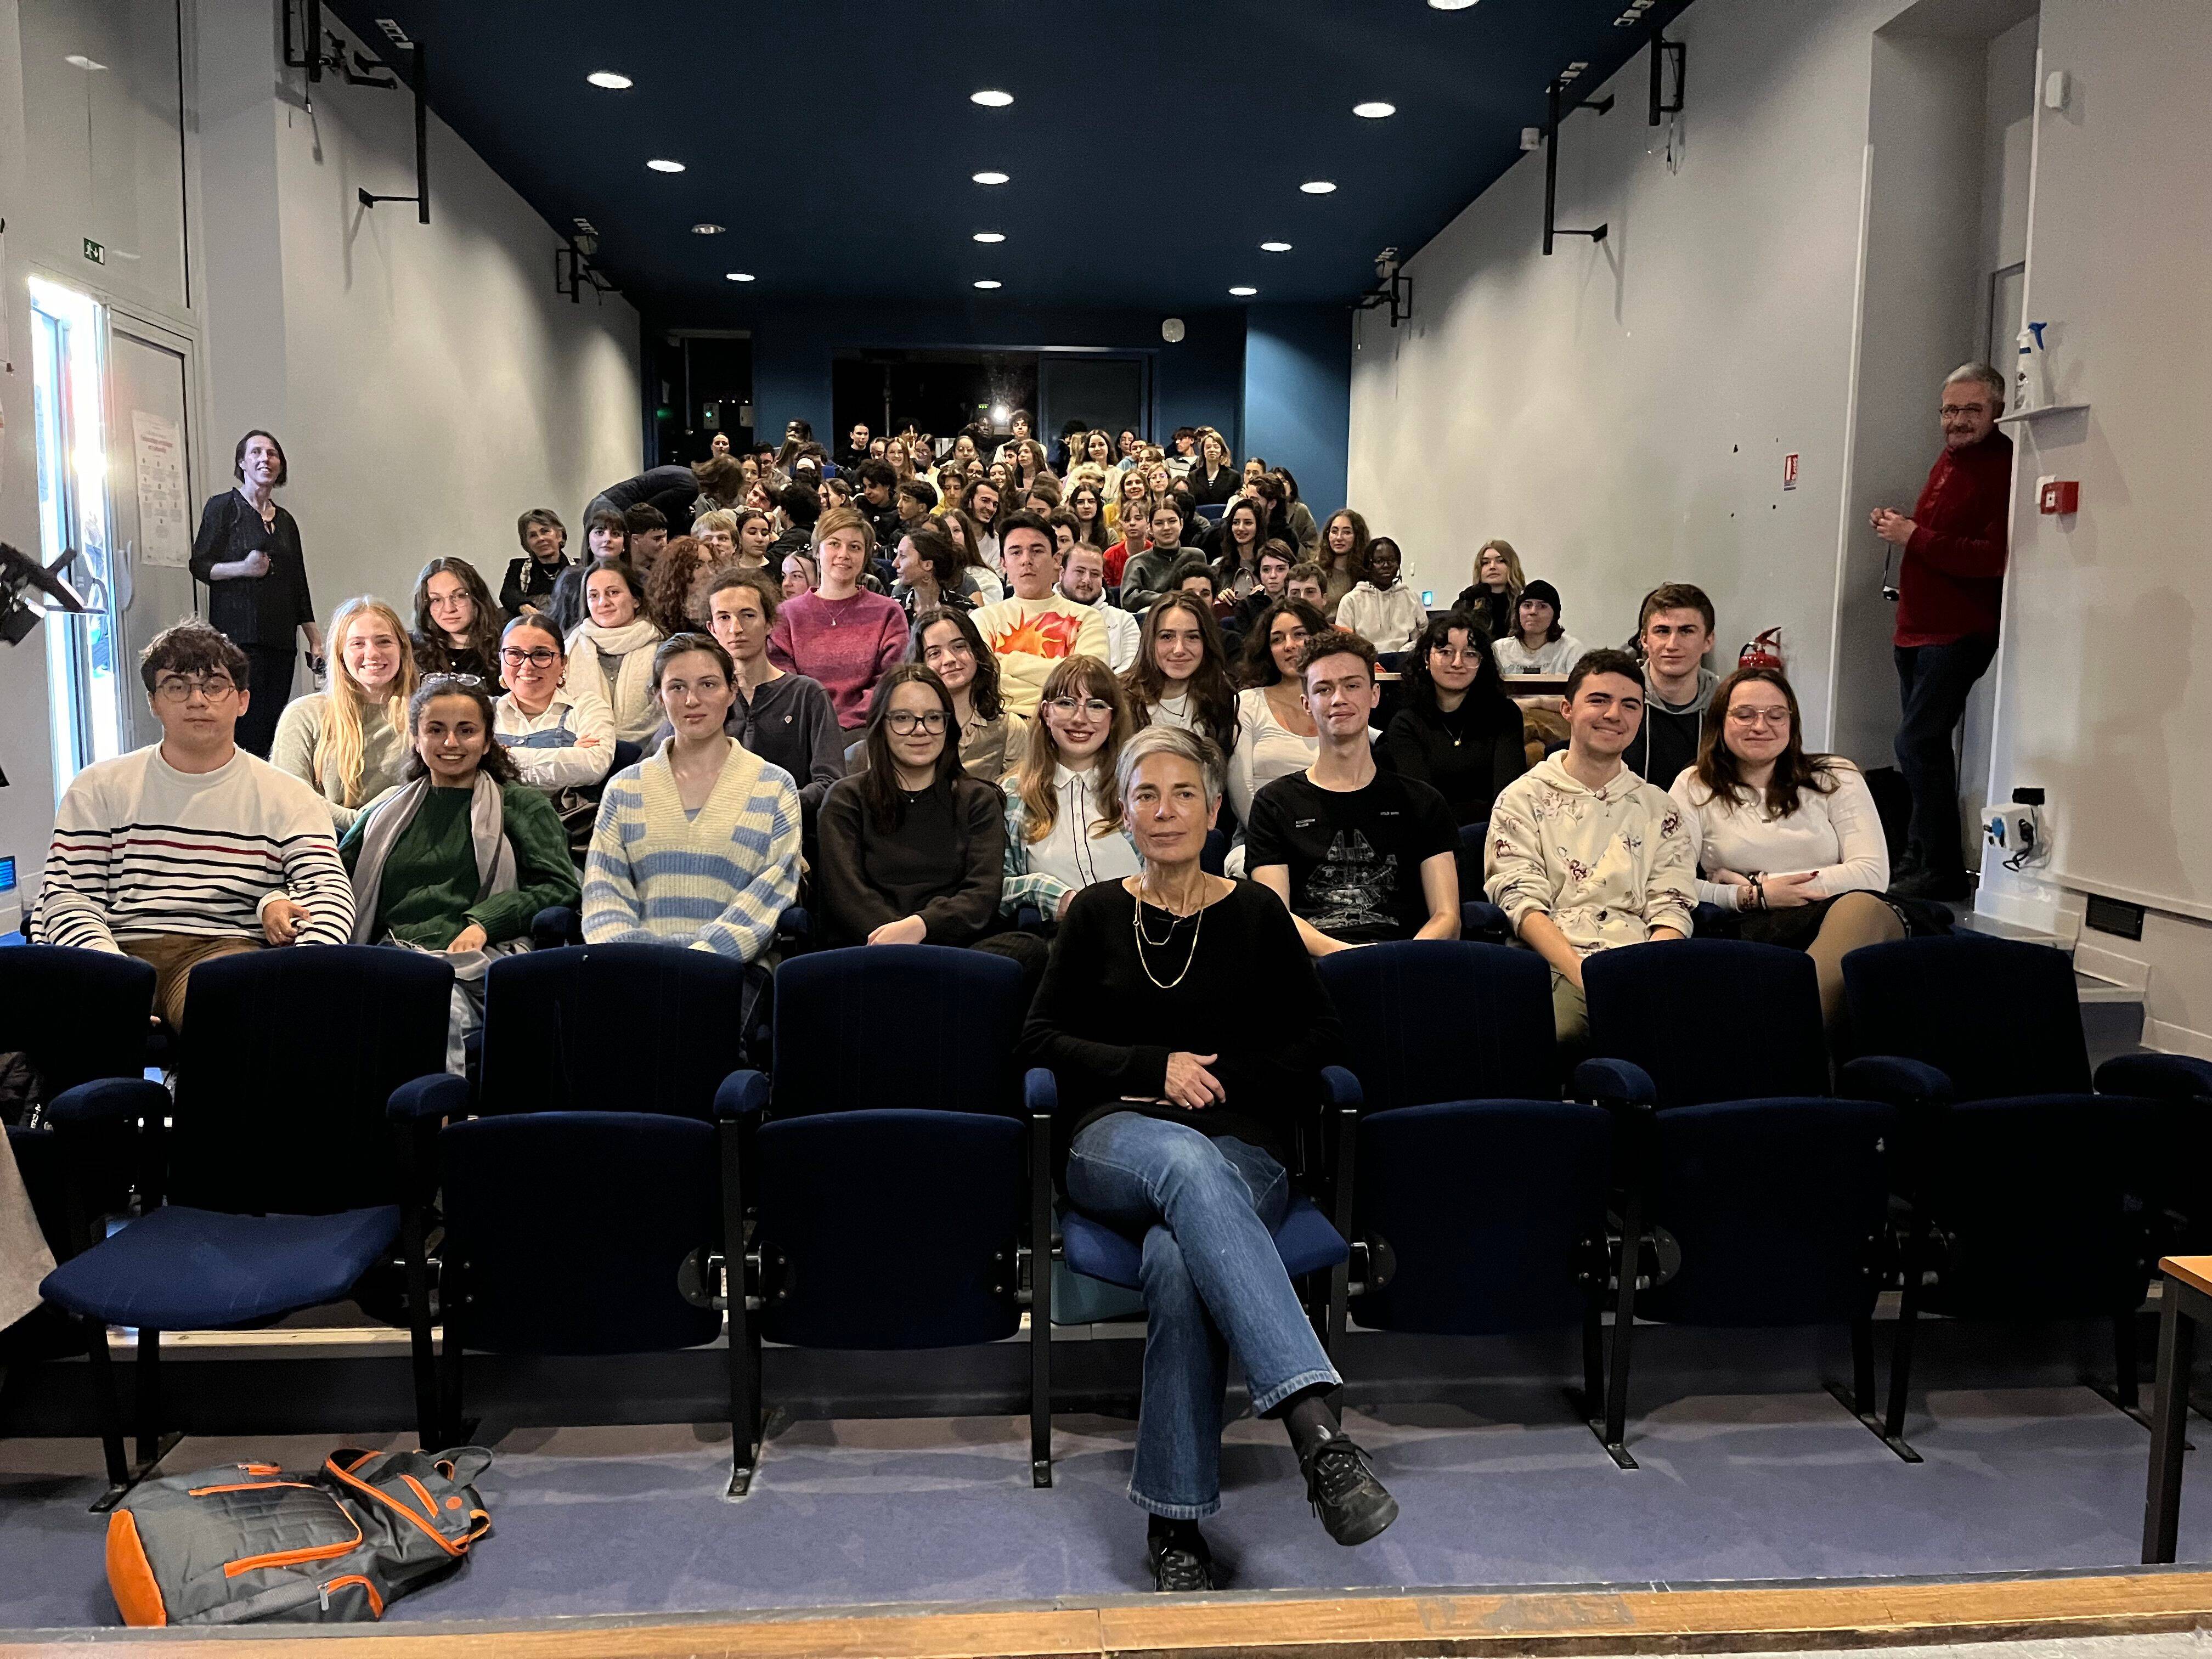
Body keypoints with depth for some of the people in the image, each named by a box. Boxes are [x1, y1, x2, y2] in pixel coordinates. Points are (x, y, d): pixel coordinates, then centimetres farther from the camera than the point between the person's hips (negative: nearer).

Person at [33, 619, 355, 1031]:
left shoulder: (289, 798, 12)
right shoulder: (99, 789, 16)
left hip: (229, 947, -1)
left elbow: (330, 892, -1)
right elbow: (68, 895, 8)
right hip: (124, 948, 2)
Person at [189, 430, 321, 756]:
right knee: (245, 726, -14)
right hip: (238, 638, -5)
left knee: (272, 727, -3)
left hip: (280, 640, 5)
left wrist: (316, 642, 17)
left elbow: (299, 586, 21)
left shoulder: (285, 520, 19)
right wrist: (243, 568, -19)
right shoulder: (223, 507, 4)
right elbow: (199, 565, -1)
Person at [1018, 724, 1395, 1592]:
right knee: (1189, 1162, -40)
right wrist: (1156, 1066, -3)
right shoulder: (1097, 913, 15)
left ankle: (1175, 1521, -29)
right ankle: (1316, 1426, -52)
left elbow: (1320, 1037, 12)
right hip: (1115, 1139, 0)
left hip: (1240, 1146, 0)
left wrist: (1221, 1078, -2)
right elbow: (1042, 1040, 10)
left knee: (1178, 1259, -37)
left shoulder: (1255, 914, 13)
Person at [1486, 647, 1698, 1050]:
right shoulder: (1522, 798, 12)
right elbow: (1521, 901, -1)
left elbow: (1671, 911, 10)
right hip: (1553, 962, -2)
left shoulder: (1661, 809, 21)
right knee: (1559, 1024, -38)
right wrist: (1583, 973, -18)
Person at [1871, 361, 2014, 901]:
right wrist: (1899, 527, 7)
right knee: (1926, 746, 15)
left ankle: (1942, 871, -5)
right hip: (1917, 628, 10)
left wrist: (1915, 538, -20)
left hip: (1958, 633, -10)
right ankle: (1920, 860, 26)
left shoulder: (2003, 468, -15)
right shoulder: (1949, 460, 15)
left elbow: (1994, 557, -26)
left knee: (1917, 744, -13)